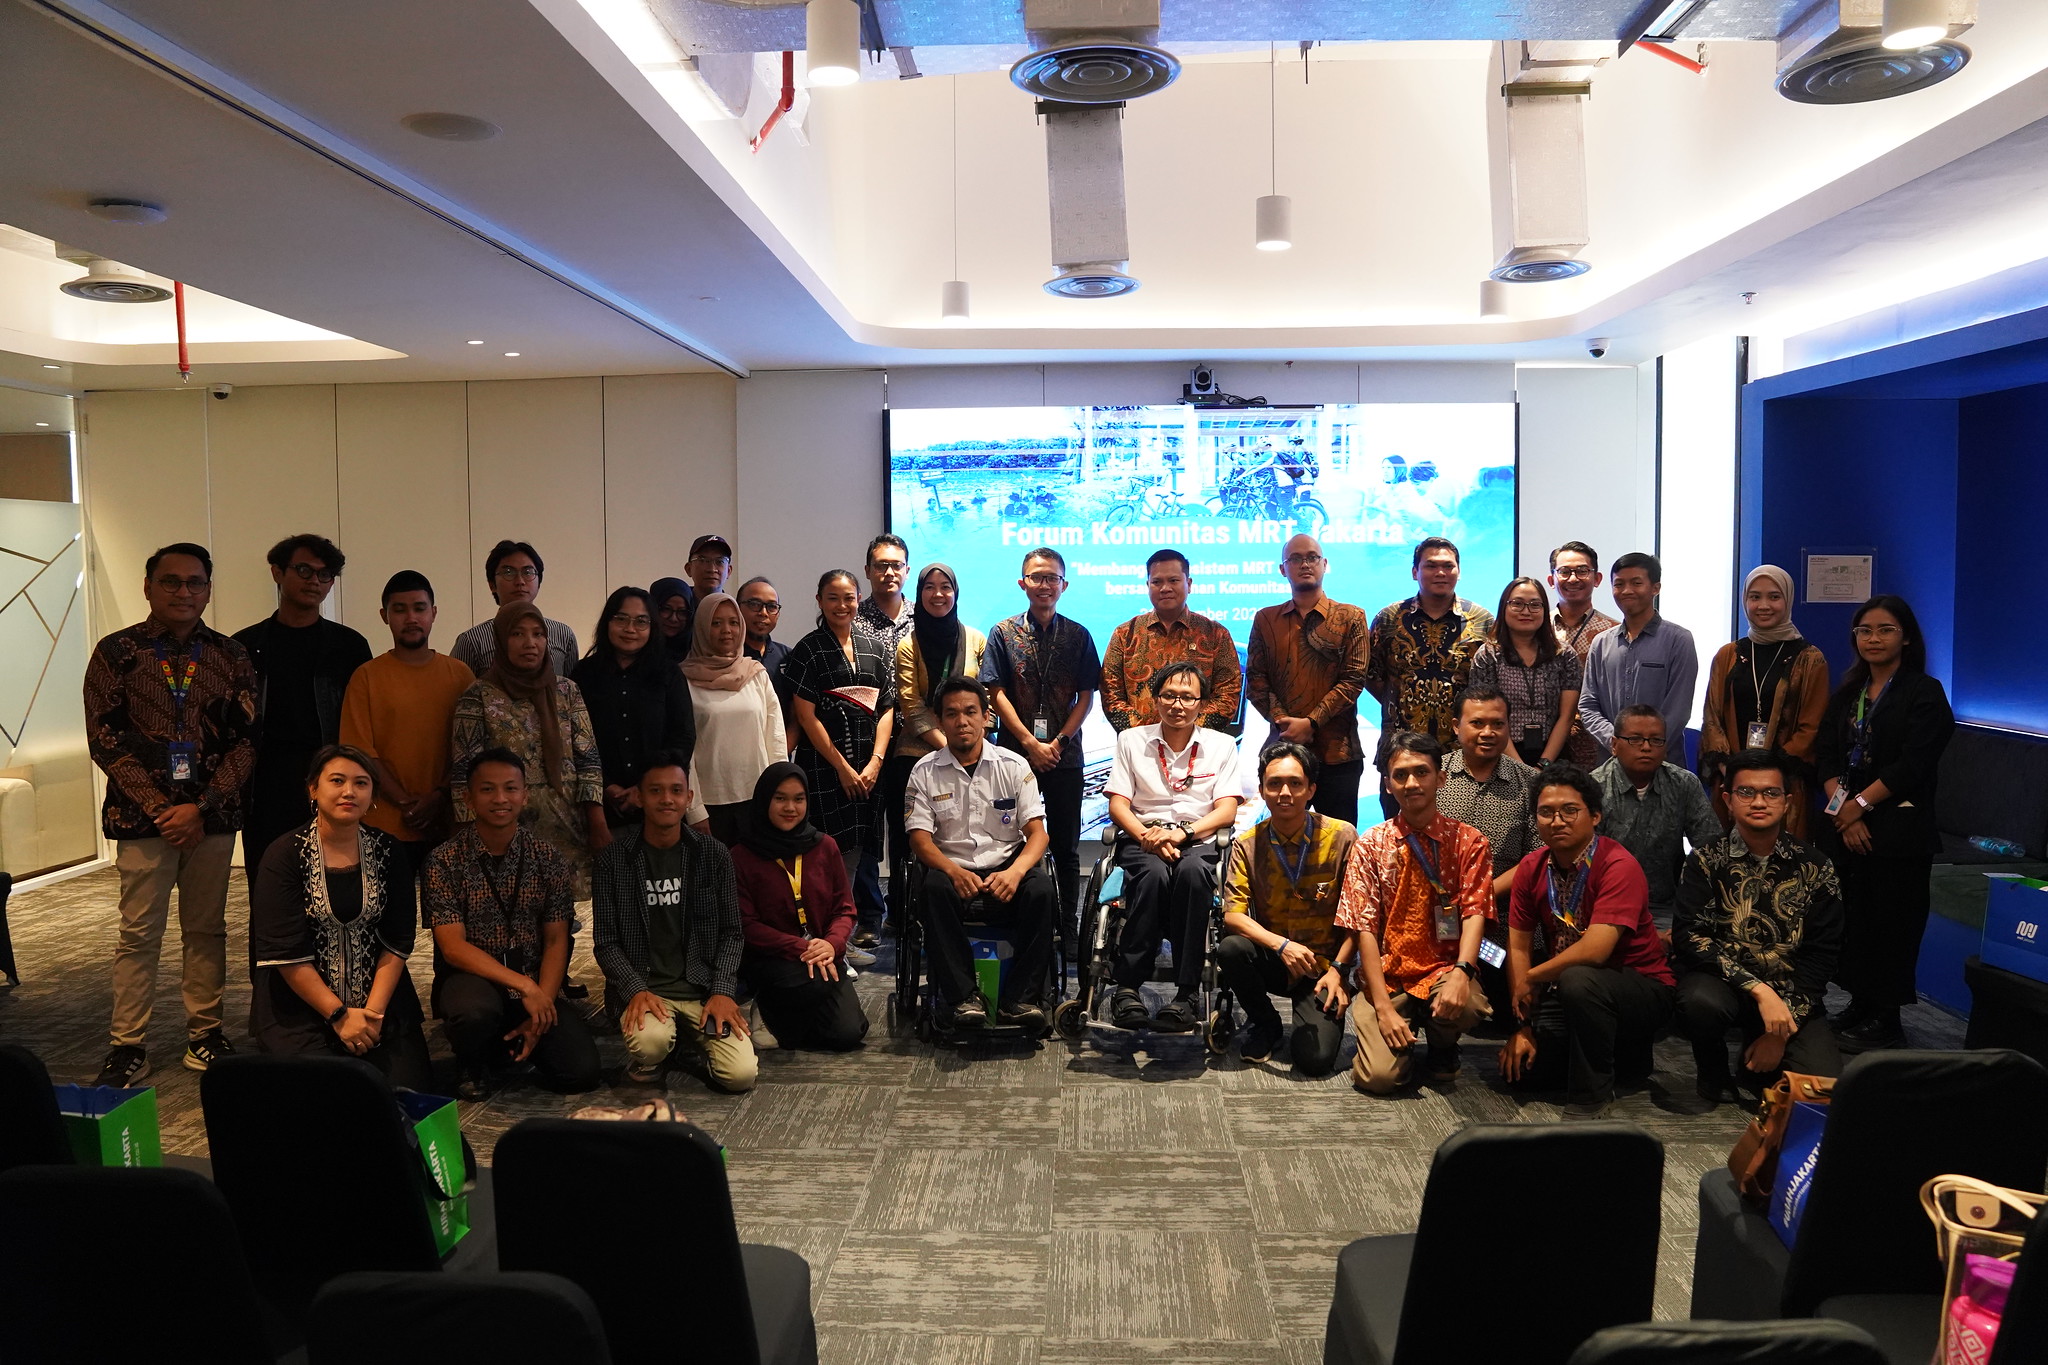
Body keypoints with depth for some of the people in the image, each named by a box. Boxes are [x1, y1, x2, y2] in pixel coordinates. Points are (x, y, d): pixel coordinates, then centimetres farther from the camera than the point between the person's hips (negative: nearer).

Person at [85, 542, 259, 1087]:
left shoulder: (230, 656, 4)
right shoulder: (115, 653, 0)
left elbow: (246, 740, 1)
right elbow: (105, 740, -4)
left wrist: (202, 809, -10)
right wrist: (161, 808, -12)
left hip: (213, 816, 2)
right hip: (143, 817, -2)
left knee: (206, 928, 9)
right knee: (139, 933, 2)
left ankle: (204, 1033, 19)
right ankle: (127, 1046, 11)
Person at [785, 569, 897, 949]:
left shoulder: (875, 647, 11)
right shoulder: (807, 650, -1)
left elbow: (887, 709, 9)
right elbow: (806, 716, -6)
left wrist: (875, 762, -4)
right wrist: (843, 768, -8)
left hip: (870, 764, 4)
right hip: (824, 766, -4)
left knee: (865, 845, 9)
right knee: (838, 849, -6)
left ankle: (868, 924, 21)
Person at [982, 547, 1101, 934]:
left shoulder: (1078, 636, 7)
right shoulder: (1004, 633, 4)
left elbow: (1087, 697, 5)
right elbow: (997, 693, -1)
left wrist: (1059, 741, -8)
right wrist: (1031, 744, -9)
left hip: (1065, 754, 1)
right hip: (1015, 753, -1)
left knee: (1066, 846, 5)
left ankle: (1068, 926, 12)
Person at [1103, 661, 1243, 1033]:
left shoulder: (1221, 745, 12)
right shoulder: (1132, 740, 12)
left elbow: (1227, 810, 2)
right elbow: (1118, 805, 4)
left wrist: (1182, 832, -16)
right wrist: (1147, 836, -16)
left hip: (1198, 842, 0)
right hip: (1142, 839, 0)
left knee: (1192, 871, -37)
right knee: (1154, 874, -36)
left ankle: (1185, 993, -34)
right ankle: (1128, 987, -30)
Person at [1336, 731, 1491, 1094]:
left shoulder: (1467, 841, 2)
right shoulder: (1371, 844, 1)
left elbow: (1474, 912, -8)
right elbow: (1364, 928, -5)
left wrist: (1462, 973, -28)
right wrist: (1384, 1007, -14)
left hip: (1443, 972, 1)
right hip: (1387, 977, -1)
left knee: (1466, 1005, -35)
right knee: (1378, 1076, -22)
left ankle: (1441, 1048, 3)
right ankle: (1405, 1036, 16)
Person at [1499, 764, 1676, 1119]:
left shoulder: (1618, 866, -22)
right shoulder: (1532, 868, -1)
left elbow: (1594, 950, -31)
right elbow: (1519, 947, 0)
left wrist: (1531, 980, -17)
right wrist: (1523, 1025, -8)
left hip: (1640, 989, -7)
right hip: (1565, 988, 7)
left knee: (1578, 981, -37)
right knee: (1519, 1068, -7)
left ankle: (1590, 1097, -17)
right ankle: (1608, 1050, 19)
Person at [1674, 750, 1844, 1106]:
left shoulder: (1816, 868, 2)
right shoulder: (1706, 862, -3)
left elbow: (1820, 956, -1)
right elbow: (1687, 937, -15)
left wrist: (1781, 1030, -10)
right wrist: (1758, 989, -26)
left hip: (1791, 997, 2)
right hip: (1724, 982, -2)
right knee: (1700, 1001, -36)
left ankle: (1756, 1065, 16)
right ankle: (1713, 1072, 0)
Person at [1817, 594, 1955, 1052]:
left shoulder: (1924, 692, -4)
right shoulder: (1848, 692, 13)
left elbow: (1912, 765, -13)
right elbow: (1827, 756, 5)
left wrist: (1859, 805, -12)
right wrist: (1843, 809, -9)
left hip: (1899, 828, -5)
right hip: (1847, 824, 5)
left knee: (1892, 921, -1)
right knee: (1853, 916, 8)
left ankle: (1885, 1019, 8)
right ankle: (1859, 1006, 19)